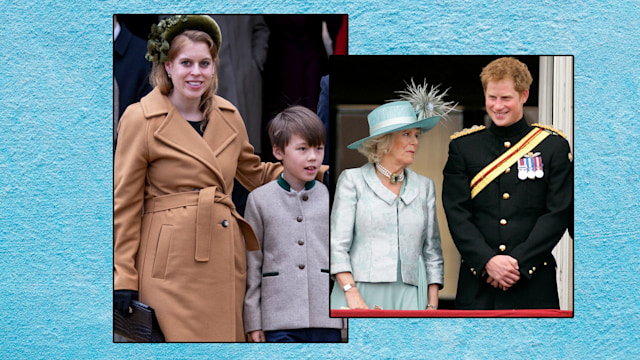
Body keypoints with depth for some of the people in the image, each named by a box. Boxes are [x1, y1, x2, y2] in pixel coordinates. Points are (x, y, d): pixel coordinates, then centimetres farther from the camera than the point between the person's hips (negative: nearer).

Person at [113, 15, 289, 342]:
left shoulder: (228, 115, 10)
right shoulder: (140, 119, -5)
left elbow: (254, 173, 25)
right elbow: (125, 203, -4)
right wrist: (123, 278, -7)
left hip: (224, 258, 5)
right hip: (171, 260, -5)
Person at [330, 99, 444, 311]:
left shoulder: (424, 187, 16)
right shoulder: (353, 180, 6)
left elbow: (432, 251, 16)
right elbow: (337, 245, -1)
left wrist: (433, 305, 6)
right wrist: (352, 294, -12)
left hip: (408, 297, 3)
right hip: (360, 293, -2)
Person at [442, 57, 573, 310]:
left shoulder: (553, 146, 5)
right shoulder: (463, 146, 8)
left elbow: (558, 213, -1)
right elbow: (456, 214, 1)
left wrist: (518, 261, -10)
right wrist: (488, 261, -12)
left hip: (534, 283, -1)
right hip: (477, 284, 1)